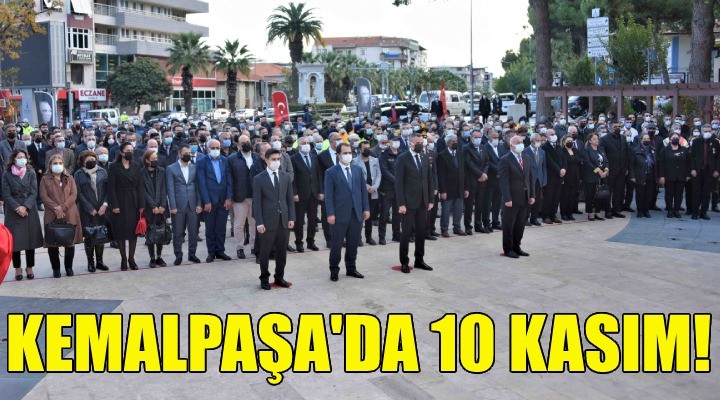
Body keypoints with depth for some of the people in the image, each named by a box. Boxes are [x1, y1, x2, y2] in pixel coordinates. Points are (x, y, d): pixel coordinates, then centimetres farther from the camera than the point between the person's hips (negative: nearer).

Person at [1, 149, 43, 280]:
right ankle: (18, 268, 10)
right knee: (15, 241, -1)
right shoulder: (7, 174, -1)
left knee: (30, 239, 3)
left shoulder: (31, 173, 3)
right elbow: (6, 195, -4)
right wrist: (17, 208, -15)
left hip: (30, 211, 1)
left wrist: (25, 207, -14)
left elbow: (33, 192, -2)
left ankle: (29, 267, 15)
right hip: (13, 212, -1)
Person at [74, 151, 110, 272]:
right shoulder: (79, 174, -2)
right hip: (87, 211, -2)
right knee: (89, 237, 3)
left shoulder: (102, 172, 6)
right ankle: (90, 262, 12)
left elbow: (108, 189, 4)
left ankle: (99, 261, 15)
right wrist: (90, 209, -10)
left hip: (101, 210, 2)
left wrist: (105, 204, -9)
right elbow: (79, 193, -6)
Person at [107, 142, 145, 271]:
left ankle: (131, 258, 13)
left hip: (134, 202, 3)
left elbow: (140, 186, 5)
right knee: (121, 231, 1)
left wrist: (141, 204, -2)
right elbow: (111, 187, -6)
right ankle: (123, 259, 11)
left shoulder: (136, 166, 7)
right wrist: (114, 205, -12)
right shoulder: (114, 167, -3)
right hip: (120, 202, -3)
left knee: (133, 230, 4)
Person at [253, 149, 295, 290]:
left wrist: (291, 217, 3)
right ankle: (264, 279, 17)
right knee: (265, 252, 5)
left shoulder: (285, 177, 8)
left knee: (282, 251, 9)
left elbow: (290, 199, 10)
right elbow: (256, 203, -6)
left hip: (283, 220, 4)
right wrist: (259, 223, -12)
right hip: (268, 220, -4)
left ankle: (279, 277, 22)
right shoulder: (259, 179, -4)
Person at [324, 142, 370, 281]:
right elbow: (328, 195, -6)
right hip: (340, 215, -4)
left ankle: (351, 268, 22)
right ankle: (334, 270, 13)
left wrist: (366, 208, 6)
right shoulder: (331, 173, -3)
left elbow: (363, 190, 12)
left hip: (357, 214, 4)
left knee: (353, 243, 10)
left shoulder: (358, 170, 11)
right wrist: (330, 213, -13)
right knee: (336, 244, 2)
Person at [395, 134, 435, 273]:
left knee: (421, 232, 9)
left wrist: (430, 200, 7)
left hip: (423, 202, 5)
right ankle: (404, 262, 10)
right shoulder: (402, 158, -6)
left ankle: (419, 260, 19)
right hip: (409, 202, -5)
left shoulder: (425, 158, 11)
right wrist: (401, 203, -14)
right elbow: (399, 182, -9)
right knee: (406, 232, 1)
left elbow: (430, 180, 13)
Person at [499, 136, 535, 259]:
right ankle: (508, 249, 12)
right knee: (509, 224, 2)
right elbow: (504, 181, -13)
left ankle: (516, 247, 22)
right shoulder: (505, 160, -9)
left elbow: (530, 178, 14)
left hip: (524, 198, 6)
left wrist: (532, 195, 7)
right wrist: (507, 199, -18)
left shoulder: (527, 159, 12)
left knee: (520, 224, 11)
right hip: (512, 198, -6)